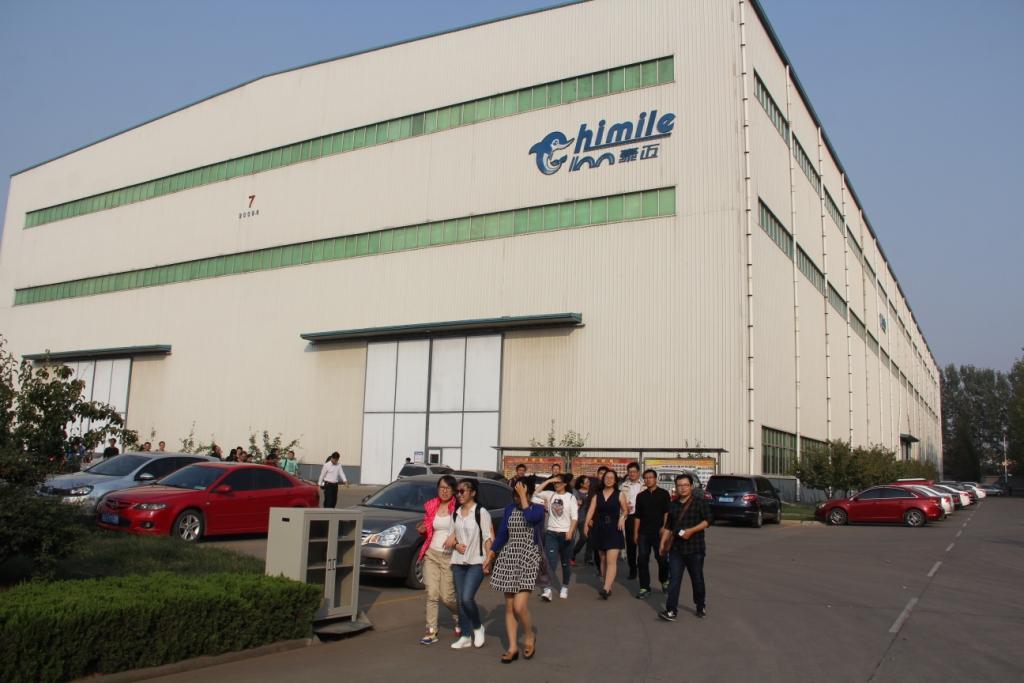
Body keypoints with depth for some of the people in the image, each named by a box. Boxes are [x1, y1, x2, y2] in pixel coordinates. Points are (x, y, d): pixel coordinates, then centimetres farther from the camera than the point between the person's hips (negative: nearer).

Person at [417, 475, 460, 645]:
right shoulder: (431, 506, 9)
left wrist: (455, 535, -23)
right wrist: (422, 530, -3)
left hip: (449, 556, -4)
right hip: (431, 554, 4)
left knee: (447, 596, 1)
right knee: (431, 594, -3)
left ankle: (459, 617, 31)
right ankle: (431, 631, 3)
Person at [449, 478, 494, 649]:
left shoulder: (481, 513, -7)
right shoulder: (456, 513, 10)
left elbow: (489, 538, -8)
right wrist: (455, 544, -2)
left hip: (476, 562, -6)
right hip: (458, 562, 6)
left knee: (467, 598, -15)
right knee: (460, 600, 7)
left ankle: (478, 627, 11)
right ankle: (465, 636, 18)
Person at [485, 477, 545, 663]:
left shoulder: (538, 508, -3)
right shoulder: (510, 508, 8)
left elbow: (530, 518, -26)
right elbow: (501, 534, 12)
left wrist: (523, 497, -18)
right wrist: (490, 557, 10)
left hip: (529, 559, -4)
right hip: (508, 558, 4)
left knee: (520, 606, -13)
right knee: (509, 607, 5)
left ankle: (530, 636, 14)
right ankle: (513, 647, 16)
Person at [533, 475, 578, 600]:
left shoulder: (571, 497, 0)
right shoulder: (550, 495, 6)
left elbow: (574, 517, -4)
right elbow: (536, 493, -7)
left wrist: (570, 531, -17)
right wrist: (548, 481, -8)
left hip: (565, 533, -1)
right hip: (551, 533, 1)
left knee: (565, 562, 10)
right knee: (551, 561, -11)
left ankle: (565, 587, 27)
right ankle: (548, 589, -16)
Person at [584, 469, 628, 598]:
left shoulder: (619, 494, 0)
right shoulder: (597, 495, 7)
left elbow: (625, 510, 9)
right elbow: (591, 510, -4)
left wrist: (622, 517, -13)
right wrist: (586, 524, -17)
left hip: (614, 530, -4)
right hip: (600, 530, 4)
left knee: (611, 561, -14)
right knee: (603, 560, 12)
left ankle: (606, 589, -21)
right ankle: (609, 586, 23)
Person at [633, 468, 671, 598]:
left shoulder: (663, 494, 2)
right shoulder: (641, 496, 11)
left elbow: (667, 512, -3)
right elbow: (637, 516, 12)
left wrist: (664, 527, -15)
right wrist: (635, 533, 9)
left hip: (659, 532, -3)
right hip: (643, 533, 3)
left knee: (661, 558, 2)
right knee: (642, 560, 0)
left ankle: (664, 580, 29)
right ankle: (644, 587, 6)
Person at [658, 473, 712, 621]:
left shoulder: (699, 503, -3)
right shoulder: (673, 505, 12)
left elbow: (707, 520, -10)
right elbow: (668, 526, 19)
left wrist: (691, 530, -20)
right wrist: (663, 542, 10)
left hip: (695, 548, -3)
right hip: (676, 548, 3)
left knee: (697, 578, 10)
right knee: (674, 579, -5)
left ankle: (701, 606, 30)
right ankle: (671, 611, -7)